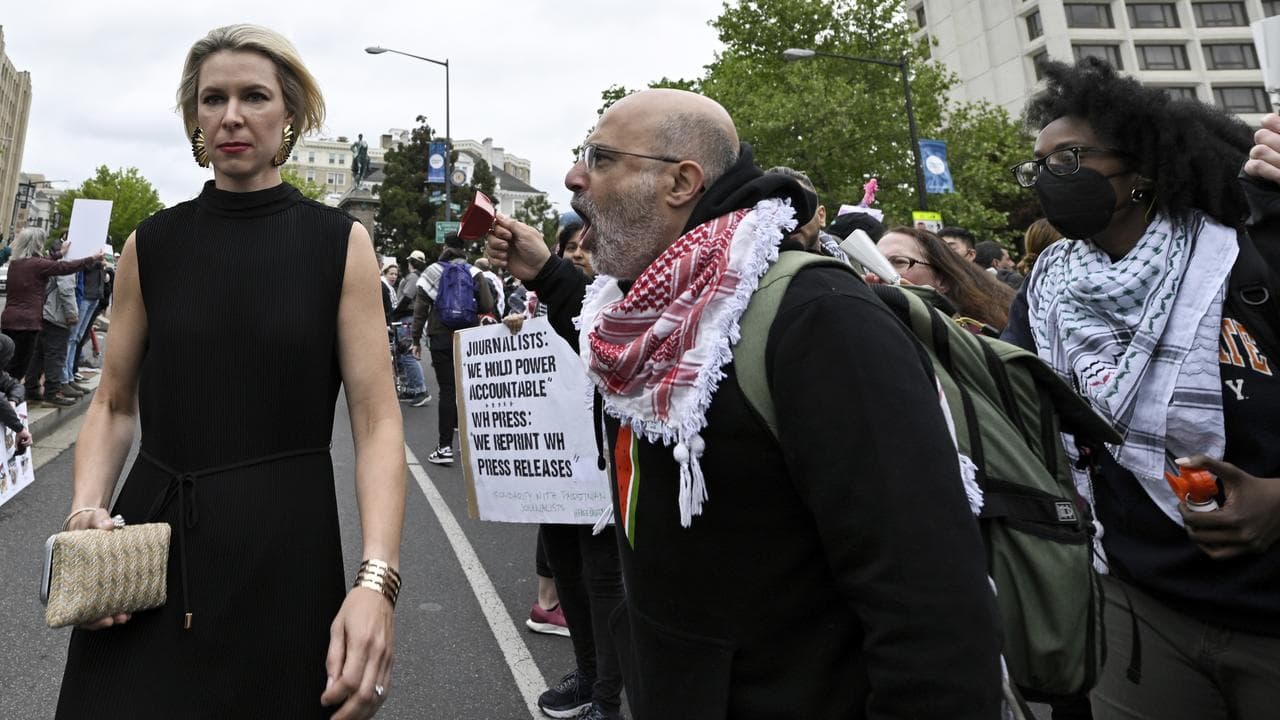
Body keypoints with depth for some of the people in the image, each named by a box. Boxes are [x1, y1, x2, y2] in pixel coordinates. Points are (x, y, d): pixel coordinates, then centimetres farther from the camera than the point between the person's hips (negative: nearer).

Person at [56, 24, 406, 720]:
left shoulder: (340, 242, -4)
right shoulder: (151, 244, 3)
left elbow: (377, 420, -11)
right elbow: (113, 404, 10)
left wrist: (376, 579, -22)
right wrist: (86, 510, -9)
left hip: (286, 554, -1)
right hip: (147, 549, 2)